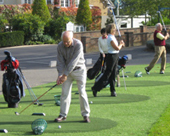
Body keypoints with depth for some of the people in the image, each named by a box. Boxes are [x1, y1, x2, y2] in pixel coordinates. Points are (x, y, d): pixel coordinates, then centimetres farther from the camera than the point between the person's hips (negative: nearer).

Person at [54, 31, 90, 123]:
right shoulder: (60, 46, -9)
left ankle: (86, 114, 5)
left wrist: (65, 74, -26)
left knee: (82, 92, -4)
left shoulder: (78, 45, -22)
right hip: (66, 71, 3)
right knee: (65, 93, 0)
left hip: (79, 70, -3)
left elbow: (73, 61, -26)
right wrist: (60, 75, -20)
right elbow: (60, 62, -8)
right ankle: (63, 115, 6)